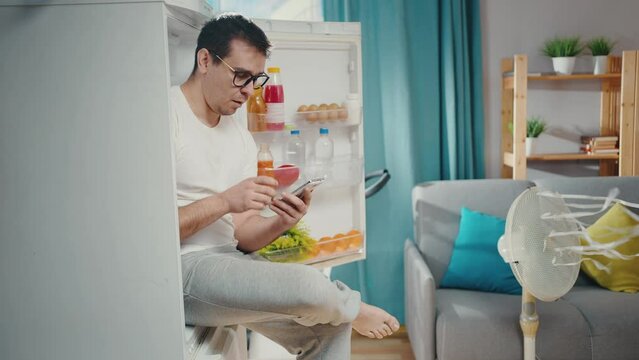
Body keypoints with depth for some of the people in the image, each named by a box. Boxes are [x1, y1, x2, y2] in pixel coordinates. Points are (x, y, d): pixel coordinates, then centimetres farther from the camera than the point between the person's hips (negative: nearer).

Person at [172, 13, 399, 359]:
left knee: (329, 325, -3)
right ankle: (352, 309, 9)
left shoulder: (242, 139, 13)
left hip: (228, 260, 8)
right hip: (181, 266, -7)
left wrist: (281, 222, -11)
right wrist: (224, 201, -21)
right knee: (310, 286, -23)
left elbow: (242, 236, 9)